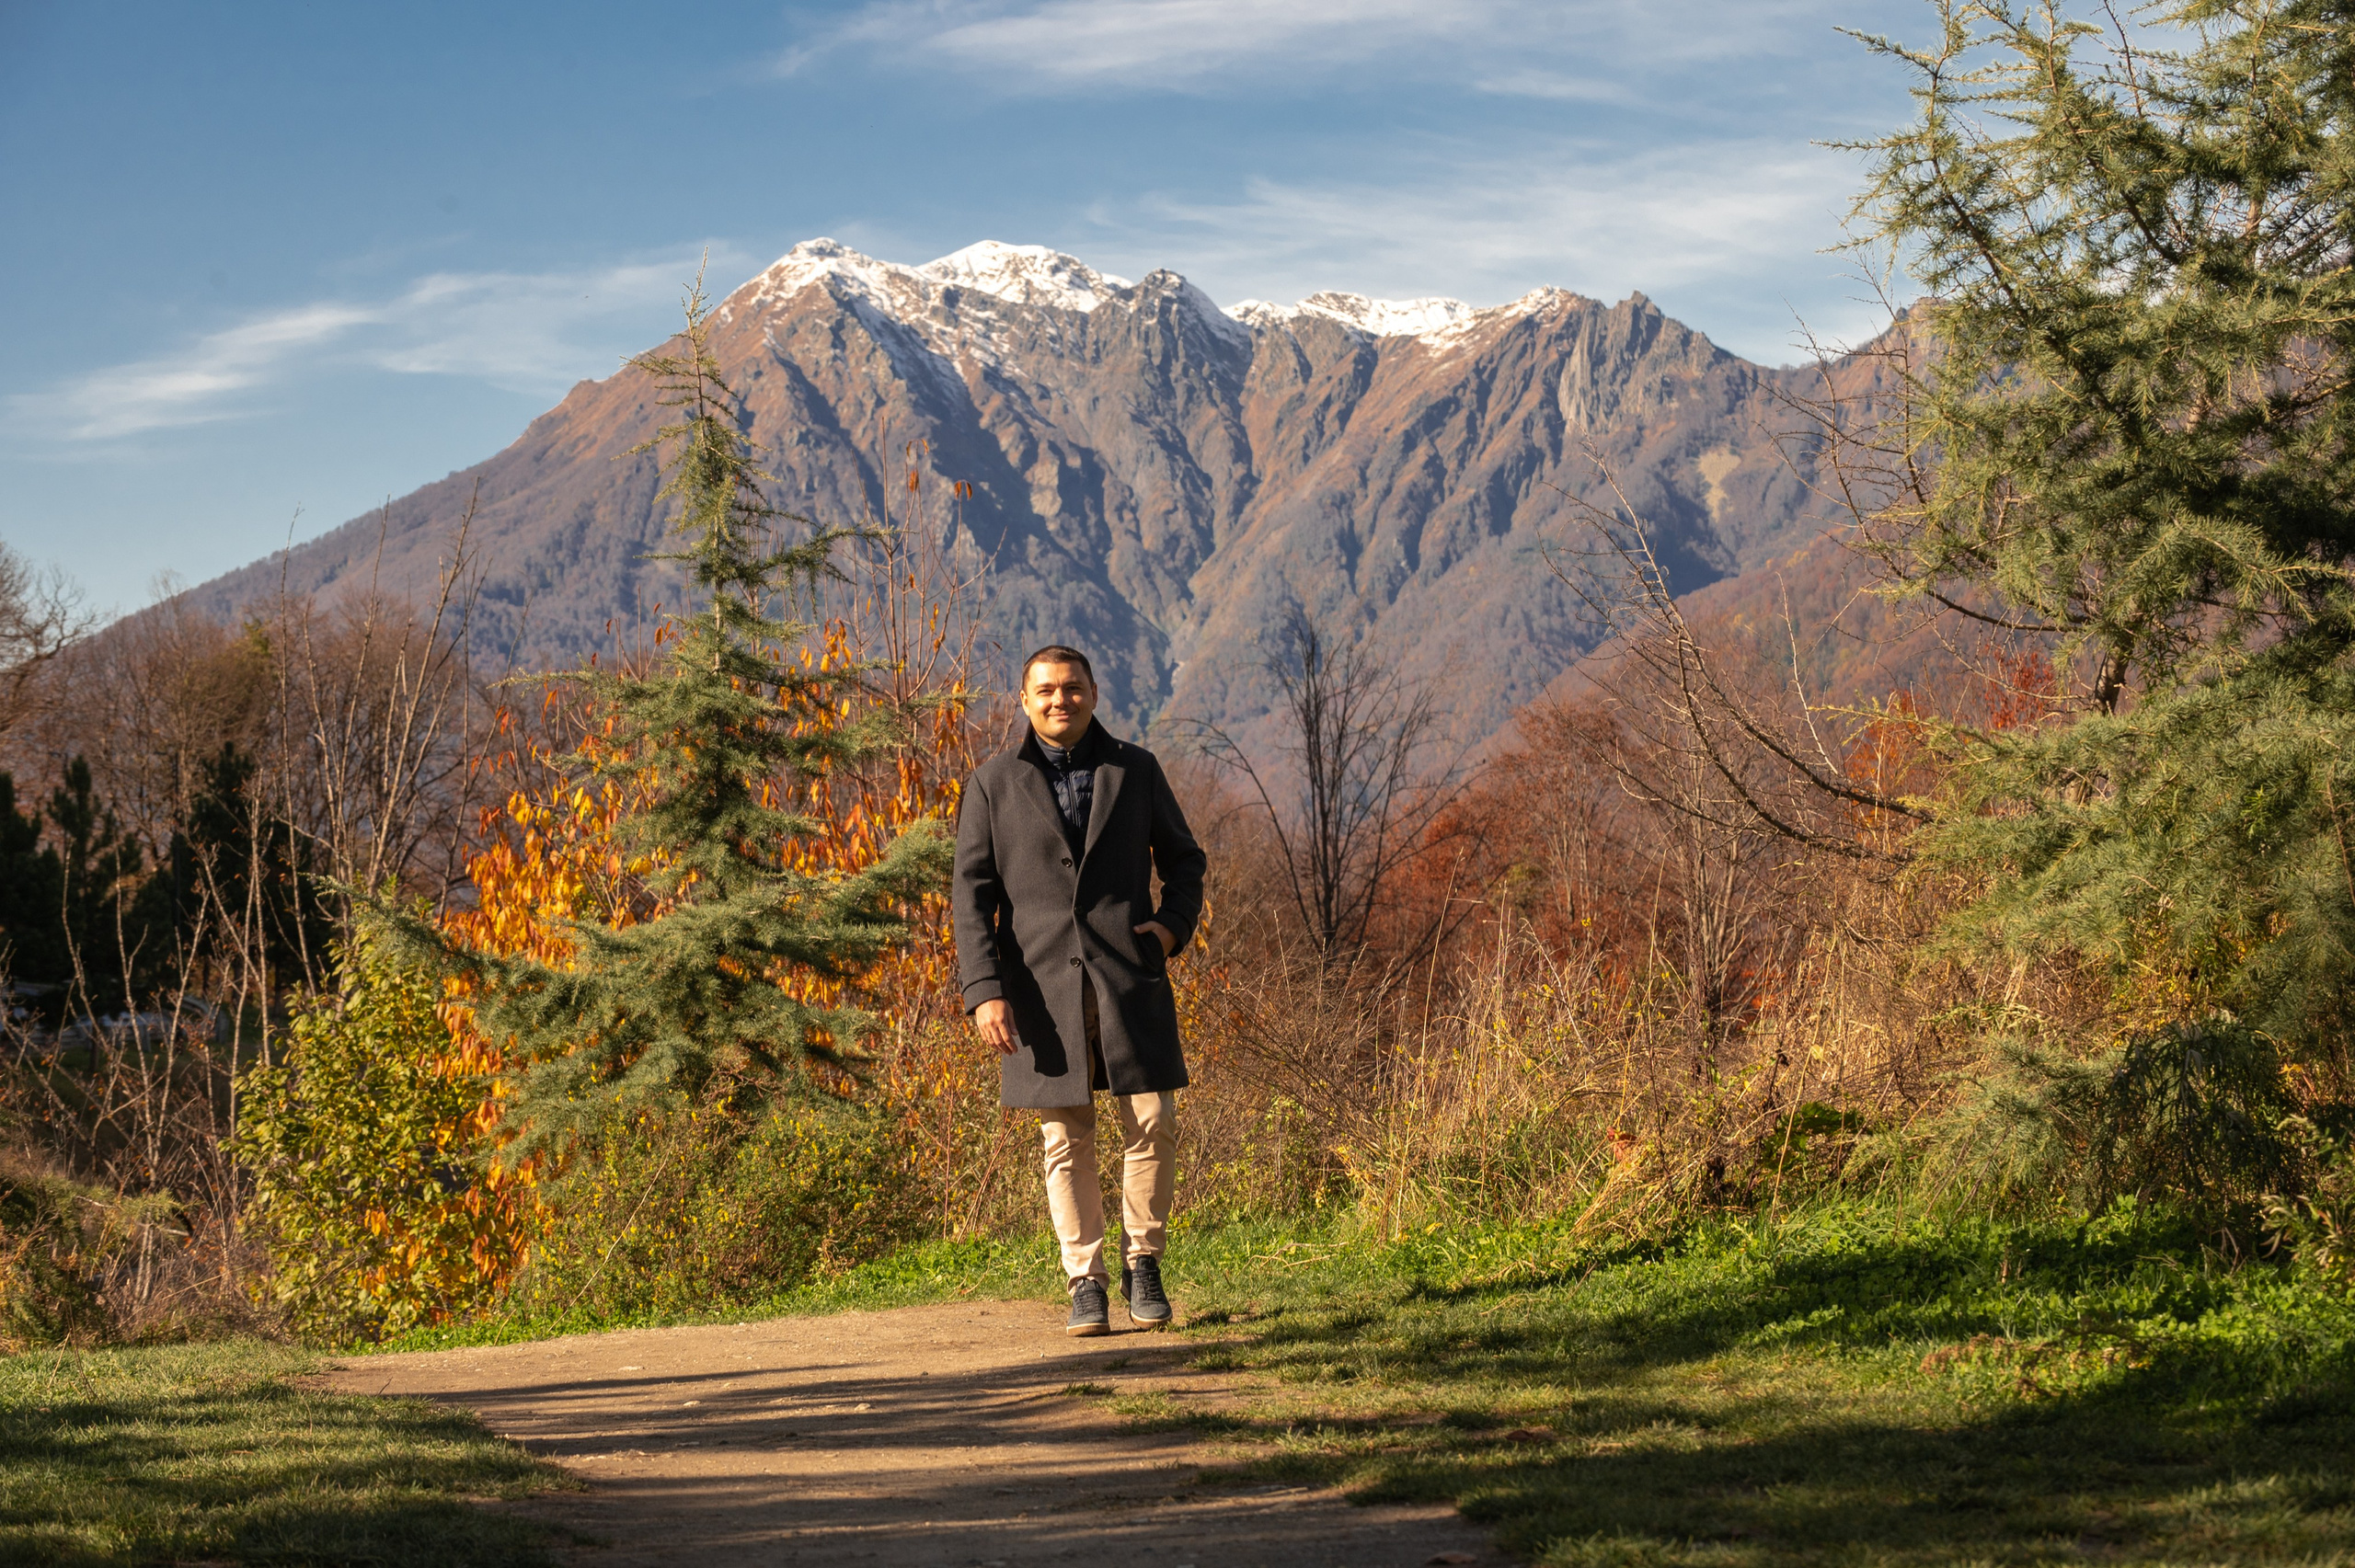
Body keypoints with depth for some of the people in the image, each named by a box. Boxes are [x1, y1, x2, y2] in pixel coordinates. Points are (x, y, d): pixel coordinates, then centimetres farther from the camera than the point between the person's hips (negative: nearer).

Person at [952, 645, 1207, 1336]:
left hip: (1129, 976, 1)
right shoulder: (993, 784, 4)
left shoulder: (1135, 770, 8)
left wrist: (1174, 925, -2)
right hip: (1042, 986, -1)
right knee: (1065, 1140, 2)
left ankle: (1142, 1262, 14)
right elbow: (973, 894, 1)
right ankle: (1086, 1283, 11)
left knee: (1153, 1122, -4)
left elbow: (1183, 859, 18)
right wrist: (984, 991, -9)